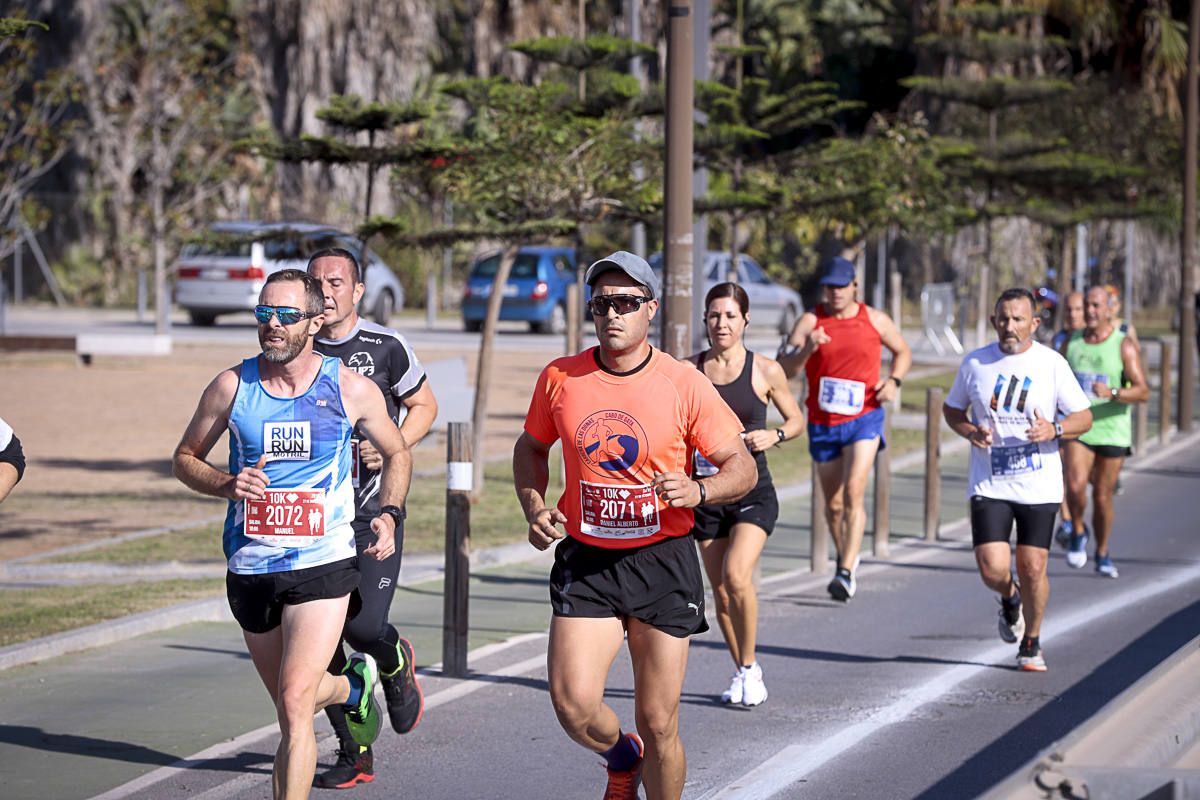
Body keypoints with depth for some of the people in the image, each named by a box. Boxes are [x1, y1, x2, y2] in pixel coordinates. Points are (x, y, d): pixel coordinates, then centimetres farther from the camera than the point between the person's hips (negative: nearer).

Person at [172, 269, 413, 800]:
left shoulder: (351, 389, -3)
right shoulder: (231, 386, -2)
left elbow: (396, 454, 14)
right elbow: (185, 458, 9)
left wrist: (389, 516, -3)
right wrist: (227, 485, -11)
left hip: (323, 563, -3)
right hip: (249, 568, 3)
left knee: (295, 703, -17)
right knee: (289, 704, 19)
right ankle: (353, 686, 52)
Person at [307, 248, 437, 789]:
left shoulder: (385, 347, -2)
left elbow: (424, 406, 10)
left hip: (374, 512, -3)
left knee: (363, 625, -16)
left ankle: (396, 663, 22)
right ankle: (354, 754, 14)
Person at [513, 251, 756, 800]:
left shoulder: (685, 386, -6)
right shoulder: (560, 379, 1)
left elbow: (741, 467, -1)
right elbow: (532, 448, 18)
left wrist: (698, 491, -22)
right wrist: (534, 507, 0)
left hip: (662, 563, -1)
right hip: (585, 560, 2)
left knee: (658, 726, -1)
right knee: (574, 706, -13)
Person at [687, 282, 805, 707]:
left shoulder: (765, 371, -3)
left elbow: (797, 420, 9)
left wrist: (775, 435, -11)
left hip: (753, 492, -3)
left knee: (736, 576, -22)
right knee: (720, 593, 7)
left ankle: (749, 666, -4)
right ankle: (743, 673, 26)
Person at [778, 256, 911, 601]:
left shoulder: (875, 320, 2)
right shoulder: (810, 321, -3)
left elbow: (903, 352, 20)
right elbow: (784, 370, -12)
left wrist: (893, 381, 1)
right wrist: (807, 349, -31)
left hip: (864, 418, -1)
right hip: (823, 423, 1)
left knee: (853, 492, -18)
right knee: (833, 504, 9)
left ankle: (847, 573, -22)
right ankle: (845, 557, 34)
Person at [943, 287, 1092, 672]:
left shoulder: (1052, 364, -3)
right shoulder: (975, 363, 1)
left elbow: (1084, 417, 2)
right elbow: (951, 408, 15)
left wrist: (1053, 429, -19)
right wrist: (970, 432, -7)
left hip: (1039, 485, -1)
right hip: (989, 485, 1)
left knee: (1032, 569, -1)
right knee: (992, 570, -11)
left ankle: (1031, 644, 21)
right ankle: (1010, 600, 26)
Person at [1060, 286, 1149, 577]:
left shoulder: (1124, 346, -7)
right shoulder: (1072, 344, 4)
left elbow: (1143, 392, -15)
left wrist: (1113, 393, -31)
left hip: (1113, 430, -1)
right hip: (1078, 430, 1)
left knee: (1103, 498, 5)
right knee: (1075, 487, -21)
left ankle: (1102, 554, 27)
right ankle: (1078, 532, 7)